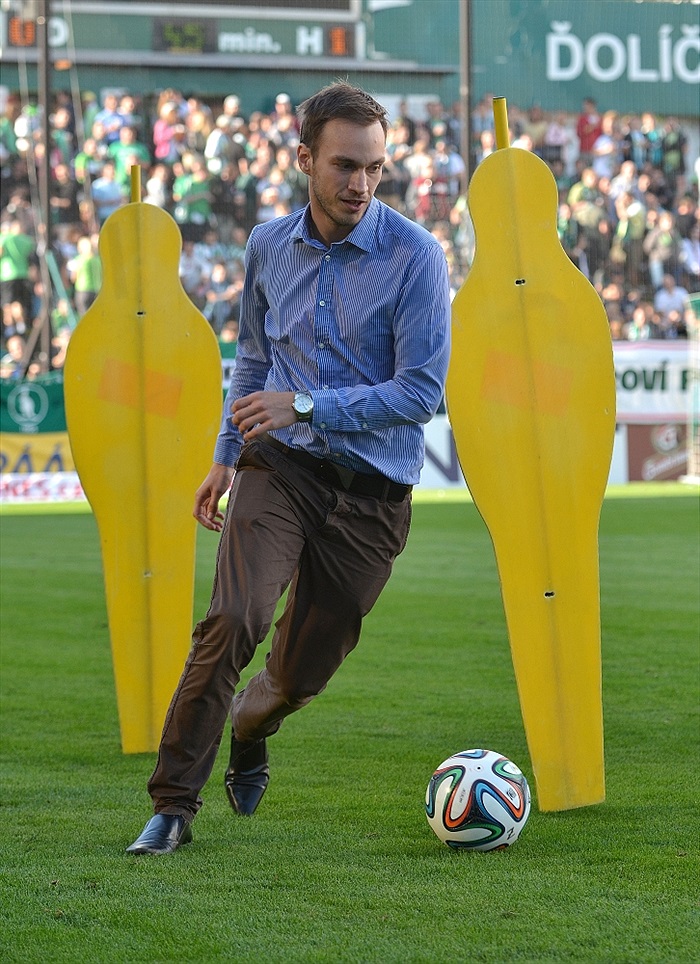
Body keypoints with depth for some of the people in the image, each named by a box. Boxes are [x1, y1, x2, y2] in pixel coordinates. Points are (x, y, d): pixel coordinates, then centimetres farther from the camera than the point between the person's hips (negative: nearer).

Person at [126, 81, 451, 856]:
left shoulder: (415, 256, -10)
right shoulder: (269, 246, 4)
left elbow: (421, 392, -15)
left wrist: (305, 405, -20)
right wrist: (226, 456, 17)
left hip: (372, 490, -1)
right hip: (279, 468, 2)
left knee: (302, 671, 7)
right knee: (231, 621, -22)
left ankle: (247, 735, 42)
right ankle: (173, 805, -16)